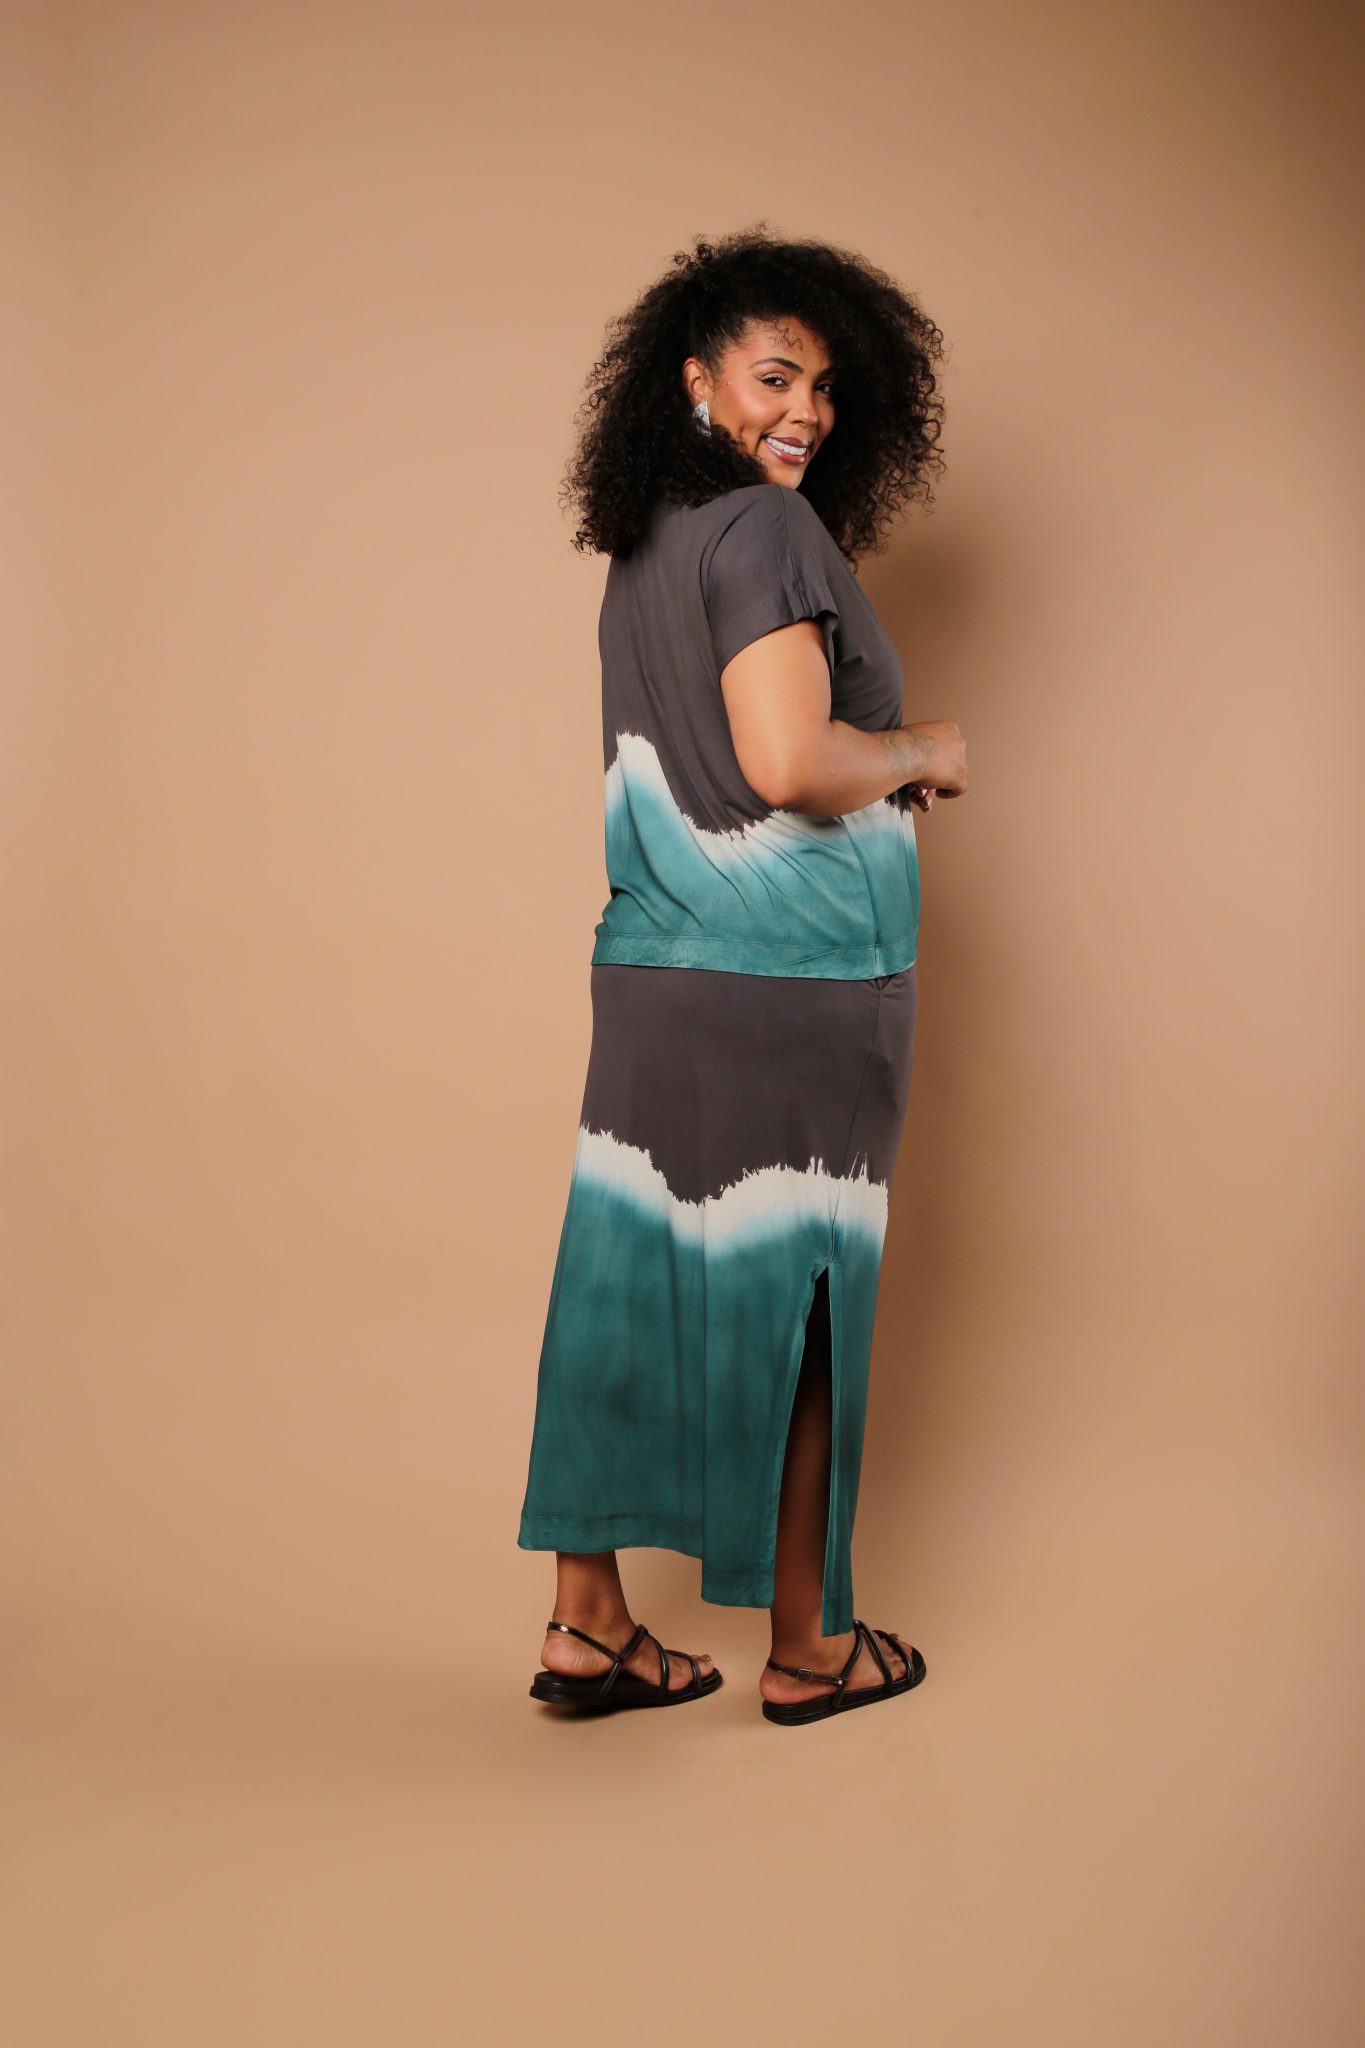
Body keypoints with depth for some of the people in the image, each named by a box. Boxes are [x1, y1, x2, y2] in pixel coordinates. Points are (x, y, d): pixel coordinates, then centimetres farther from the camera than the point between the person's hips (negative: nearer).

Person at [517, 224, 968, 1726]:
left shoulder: (643, 546, 14)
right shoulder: (768, 530, -14)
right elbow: (786, 765, -24)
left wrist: (878, 769, 20)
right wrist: (921, 752, -6)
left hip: (653, 972, 8)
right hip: (794, 984, -8)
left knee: (629, 1275, 9)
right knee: (792, 1300, 3)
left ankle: (585, 1623, 18)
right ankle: (805, 1648, 17)